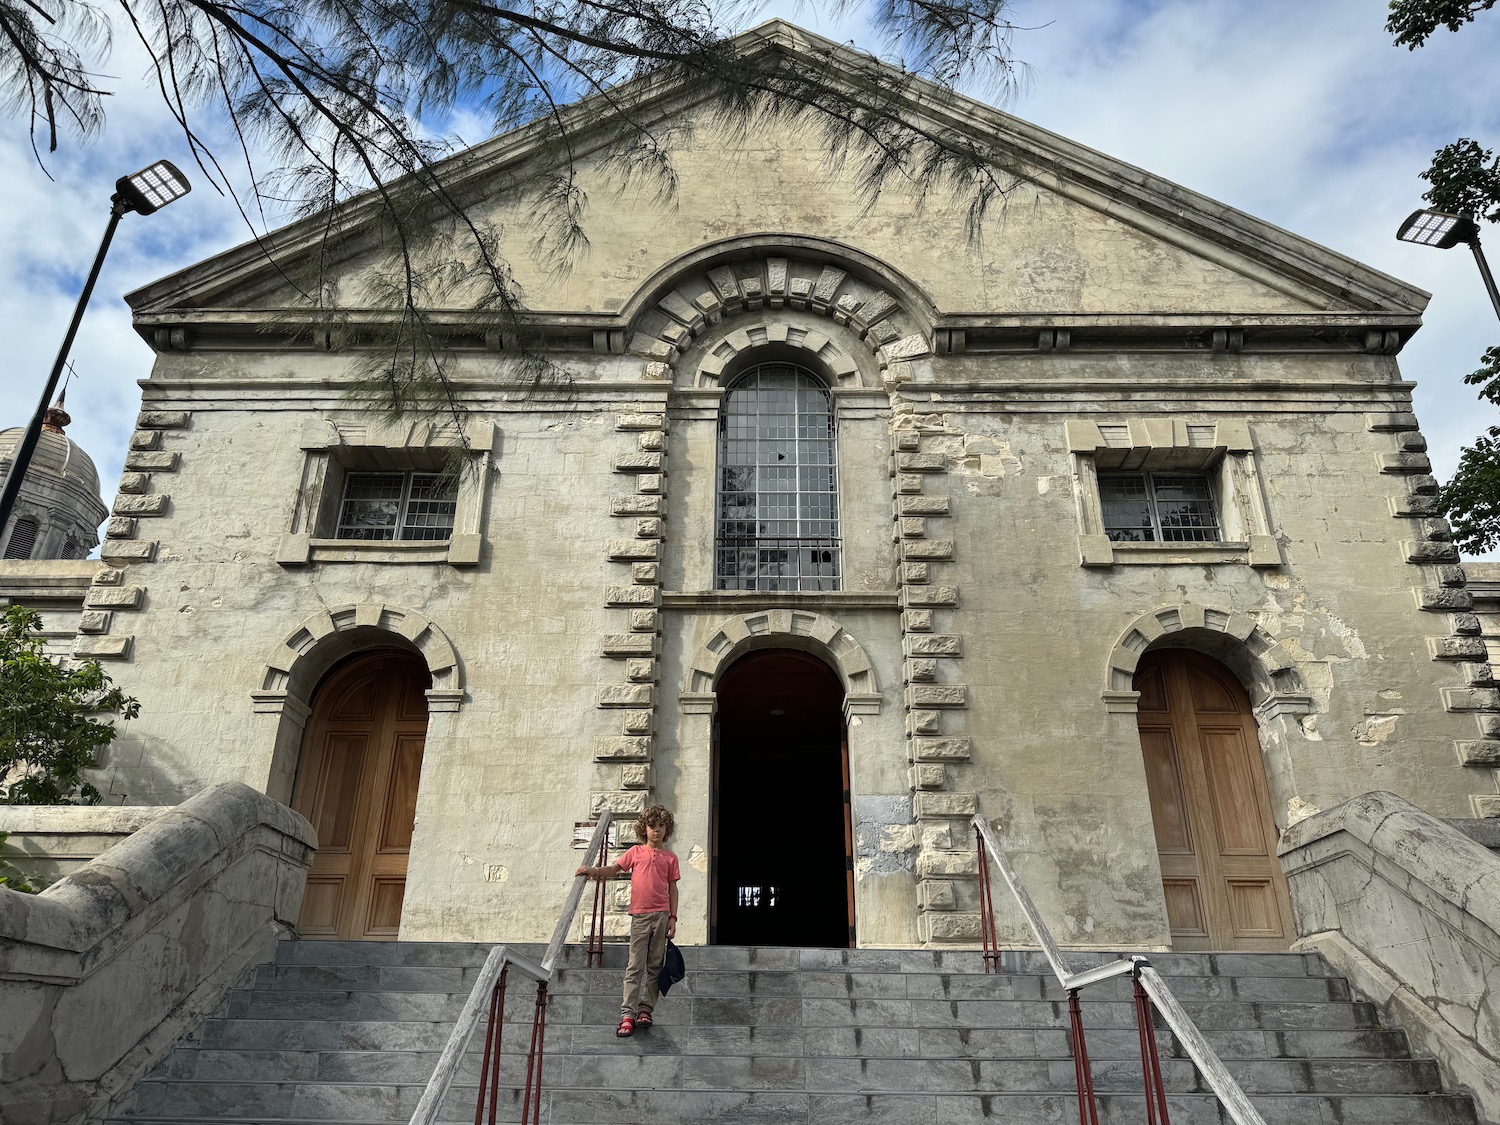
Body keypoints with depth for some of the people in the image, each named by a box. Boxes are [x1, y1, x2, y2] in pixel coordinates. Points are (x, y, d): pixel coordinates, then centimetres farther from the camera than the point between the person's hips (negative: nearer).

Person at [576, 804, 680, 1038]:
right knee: (635, 966, -5)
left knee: (655, 966, 5)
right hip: (640, 915, -1)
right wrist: (594, 871, -14)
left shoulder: (670, 858, 10)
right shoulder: (636, 852, 8)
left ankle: (645, 1009, 12)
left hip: (661, 915, 2)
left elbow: (672, 889, 9)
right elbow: (613, 869, 5)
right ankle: (627, 1014, -7)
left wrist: (673, 918, 3)